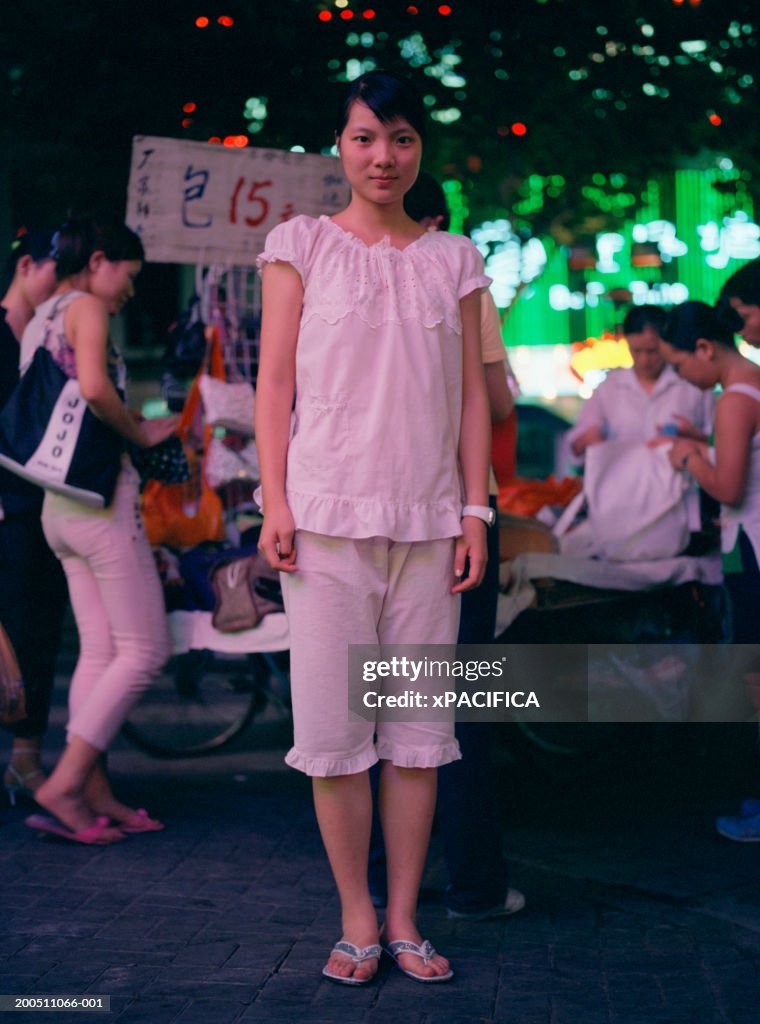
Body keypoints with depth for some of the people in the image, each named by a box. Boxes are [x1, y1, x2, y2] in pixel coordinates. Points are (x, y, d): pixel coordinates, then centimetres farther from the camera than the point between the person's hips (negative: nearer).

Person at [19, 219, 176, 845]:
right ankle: (64, 785, -10)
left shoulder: (41, 318, 19)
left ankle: (95, 794, 8)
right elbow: (94, 387, -24)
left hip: (58, 505, 9)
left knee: (99, 651, 9)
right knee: (145, 650, -5)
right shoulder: (86, 306, -7)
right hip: (100, 494, -9)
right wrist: (142, 433, -9)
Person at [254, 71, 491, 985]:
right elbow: (275, 381, 2)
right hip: (329, 511, -2)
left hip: (428, 518, 2)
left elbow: (471, 393, 11)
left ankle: (404, 918, 12)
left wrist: (475, 511, 4)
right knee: (334, 719, -2)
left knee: (419, 723, 3)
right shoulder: (302, 244, 6)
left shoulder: (453, 259, 12)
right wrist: (275, 503, -6)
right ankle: (357, 919, 8)